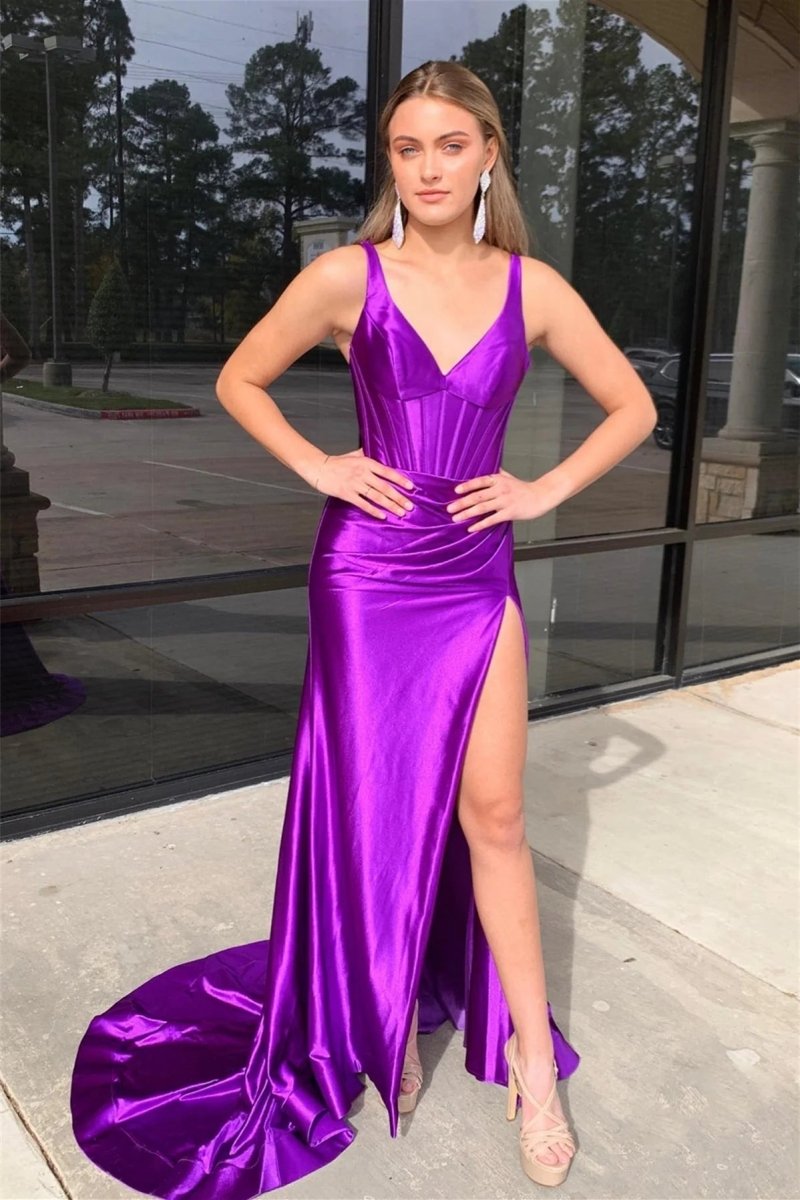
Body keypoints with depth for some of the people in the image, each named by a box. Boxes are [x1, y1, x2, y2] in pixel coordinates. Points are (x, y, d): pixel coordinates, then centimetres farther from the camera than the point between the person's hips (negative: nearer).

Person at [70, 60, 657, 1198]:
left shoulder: (533, 287, 2)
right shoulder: (348, 275, -4)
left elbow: (632, 406, 11)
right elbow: (239, 381, 7)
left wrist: (547, 488, 0)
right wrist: (318, 466, -5)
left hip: (478, 576, 2)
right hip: (368, 572, -1)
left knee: (491, 812, 2)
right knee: (372, 807, 8)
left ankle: (532, 1059, 18)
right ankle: (381, 1024, 30)